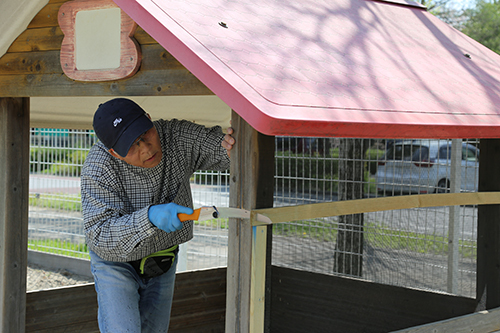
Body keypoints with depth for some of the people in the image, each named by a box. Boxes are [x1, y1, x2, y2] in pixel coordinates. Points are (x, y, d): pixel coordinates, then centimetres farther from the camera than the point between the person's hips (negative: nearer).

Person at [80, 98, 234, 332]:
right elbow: (99, 235, -34)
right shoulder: (98, 167, -30)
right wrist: (150, 217, -51)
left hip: (163, 258, 4)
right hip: (117, 262, -4)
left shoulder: (179, 137, -22)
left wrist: (229, 146, -45)